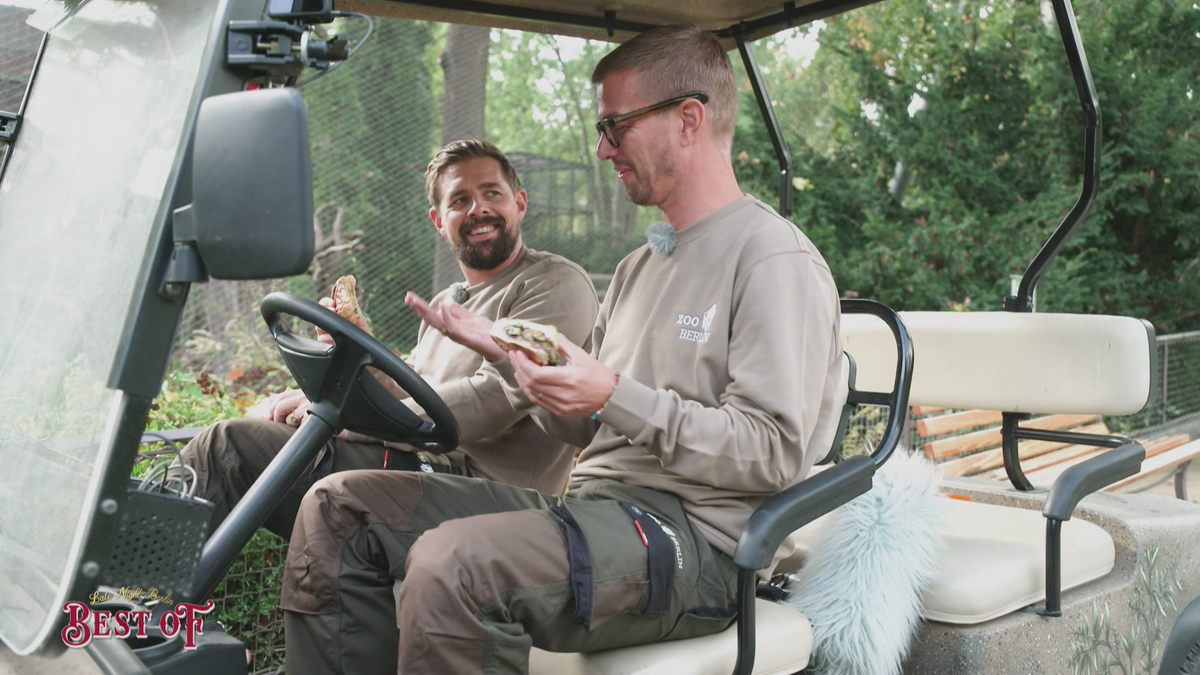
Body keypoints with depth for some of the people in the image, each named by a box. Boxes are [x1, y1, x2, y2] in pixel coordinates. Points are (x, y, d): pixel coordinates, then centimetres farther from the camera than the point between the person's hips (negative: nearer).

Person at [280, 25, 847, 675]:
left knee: (452, 564, -34)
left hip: (694, 538, -9)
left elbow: (774, 451, -16)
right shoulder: (638, 267, 22)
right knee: (340, 507, 1)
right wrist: (502, 354, 6)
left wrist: (616, 398, -23)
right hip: (593, 506, 9)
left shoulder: (775, 259, -7)